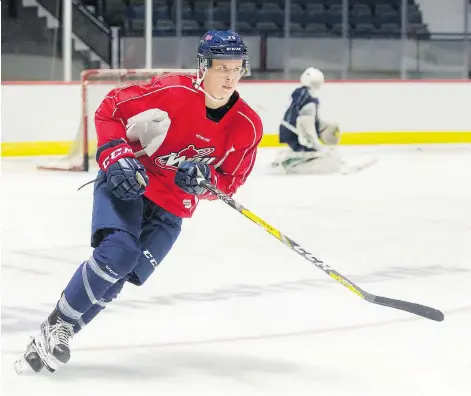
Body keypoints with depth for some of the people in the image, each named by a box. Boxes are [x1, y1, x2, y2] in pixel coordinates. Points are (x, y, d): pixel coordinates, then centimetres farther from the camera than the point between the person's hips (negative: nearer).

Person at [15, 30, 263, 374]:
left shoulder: (248, 126, -9)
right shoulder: (172, 92, -20)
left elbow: (229, 181, 0)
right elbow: (109, 110, -9)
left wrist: (204, 178, -22)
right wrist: (116, 157, -20)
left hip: (171, 207, 4)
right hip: (125, 184, -4)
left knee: (126, 272, -10)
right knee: (118, 252, -26)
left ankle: (63, 332, 5)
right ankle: (55, 324, -11)